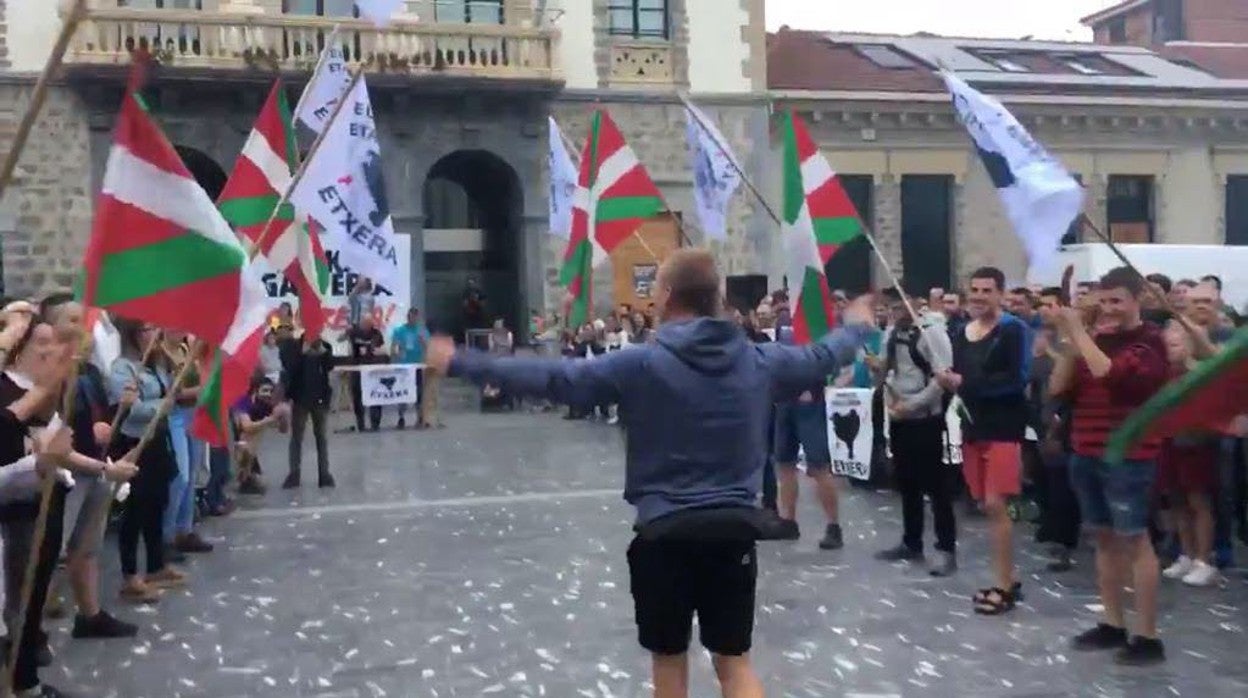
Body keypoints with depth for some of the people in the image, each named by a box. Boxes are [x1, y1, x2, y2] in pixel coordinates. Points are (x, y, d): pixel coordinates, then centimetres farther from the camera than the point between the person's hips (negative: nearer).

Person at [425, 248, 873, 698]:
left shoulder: (641, 365, -11)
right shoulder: (758, 362, 3)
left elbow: (553, 378, -12)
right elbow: (819, 358, 20)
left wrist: (460, 363, -4)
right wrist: (856, 326, 42)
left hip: (666, 532, -3)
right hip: (735, 528, 3)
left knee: (669, 657, 16)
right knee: (734, 660, 14)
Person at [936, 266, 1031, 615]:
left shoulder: (1013, 330, -9)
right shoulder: (961, 333, 10)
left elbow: (1017, 379, -18)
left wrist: (965, 382, -20)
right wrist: (948, 381, -8)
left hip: (1004, 427, -7)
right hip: (974, 426, 7)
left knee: (996, 505, -10)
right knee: (988, 507, 11)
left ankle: (1003, 586, 0)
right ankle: (1007, 578, 23)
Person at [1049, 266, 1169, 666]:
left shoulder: (1148, 342, -9)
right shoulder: (1096, 341, 12)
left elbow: (1110, 373, -27)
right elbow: (1058, 388, 6)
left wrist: (1079, 332, -19)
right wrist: (1071, 342, -5)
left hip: (1128, 458, -7)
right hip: (1087, 455, 7)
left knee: (1134, 541, -3)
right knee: (1105, 538, 13)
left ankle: (1147, 637, 4)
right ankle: (1112, 624, 23)